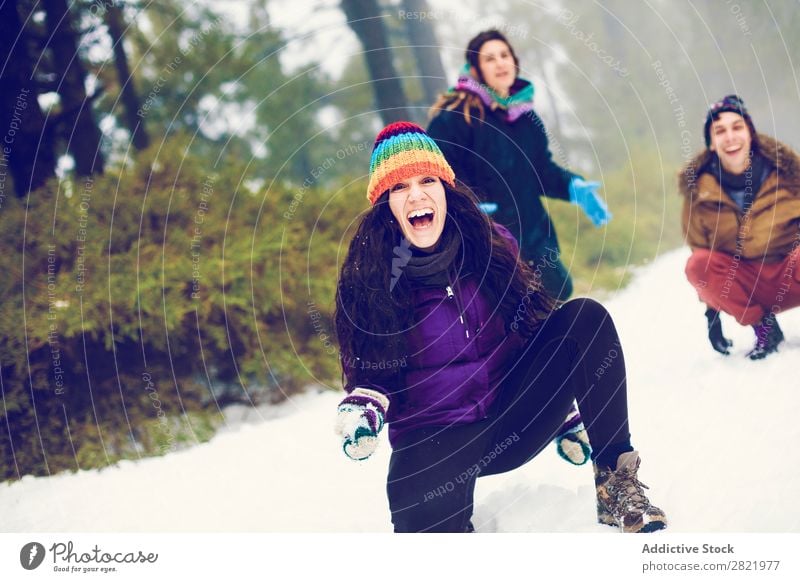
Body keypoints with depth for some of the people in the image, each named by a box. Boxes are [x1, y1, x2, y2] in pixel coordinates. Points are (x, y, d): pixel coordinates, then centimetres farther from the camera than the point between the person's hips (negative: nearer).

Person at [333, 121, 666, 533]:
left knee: (586, 317, -18)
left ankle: (616, 481, -13)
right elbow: (370, 373, 5)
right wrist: (360, 410, -17)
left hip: (515, 418, 3)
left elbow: (533, 320, 12)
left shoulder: (492, 244, -1)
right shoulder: (368, 281, -6)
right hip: (434, 436, -3)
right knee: (424, 515, -38)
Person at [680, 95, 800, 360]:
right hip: (744, 284, 3)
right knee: (697, 265, -28)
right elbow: (700, 248, 4)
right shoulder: (700, 190, -7)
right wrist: (712, 310, 5)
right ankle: (763, 326, -13)